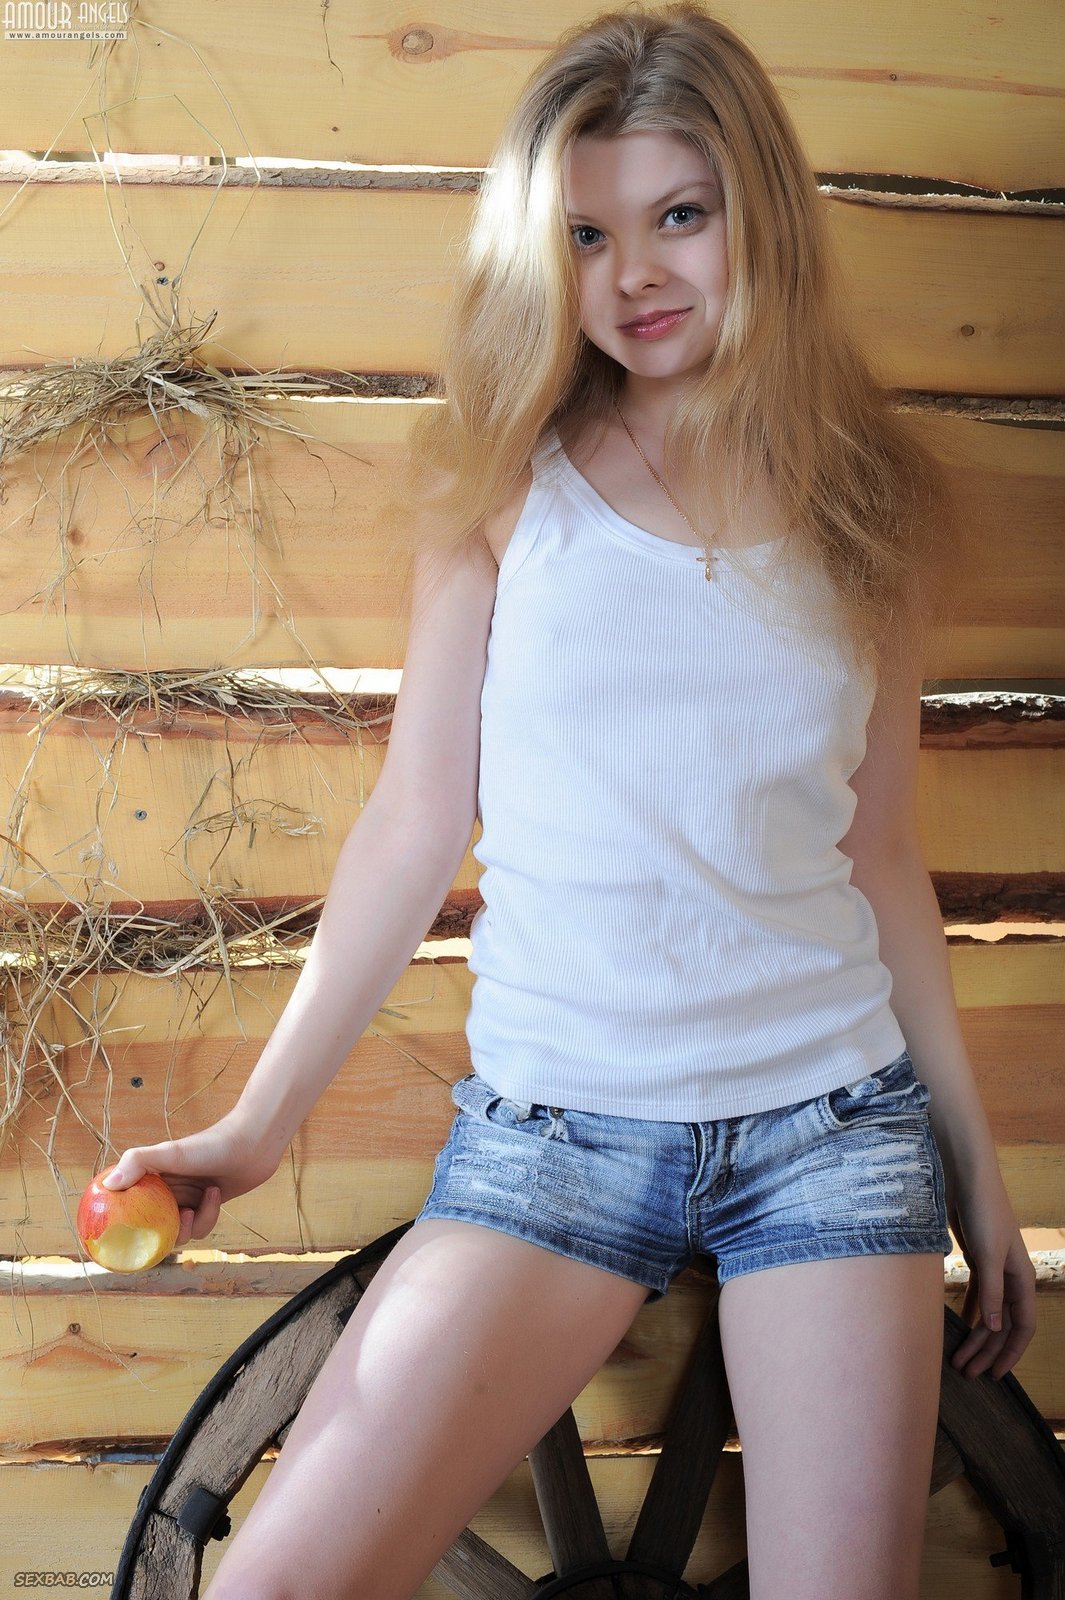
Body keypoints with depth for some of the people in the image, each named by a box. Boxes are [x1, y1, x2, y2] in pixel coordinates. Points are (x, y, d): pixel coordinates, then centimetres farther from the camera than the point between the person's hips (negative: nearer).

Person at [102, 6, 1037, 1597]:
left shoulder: (866, 506, 6)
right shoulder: (507, 482, 2)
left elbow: (881, 855, 10)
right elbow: (418, 821, 3)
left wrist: (976, 1164, 13)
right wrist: (263, 1114, 2)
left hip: (832, 1120, 2)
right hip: (552, 1124, -1)